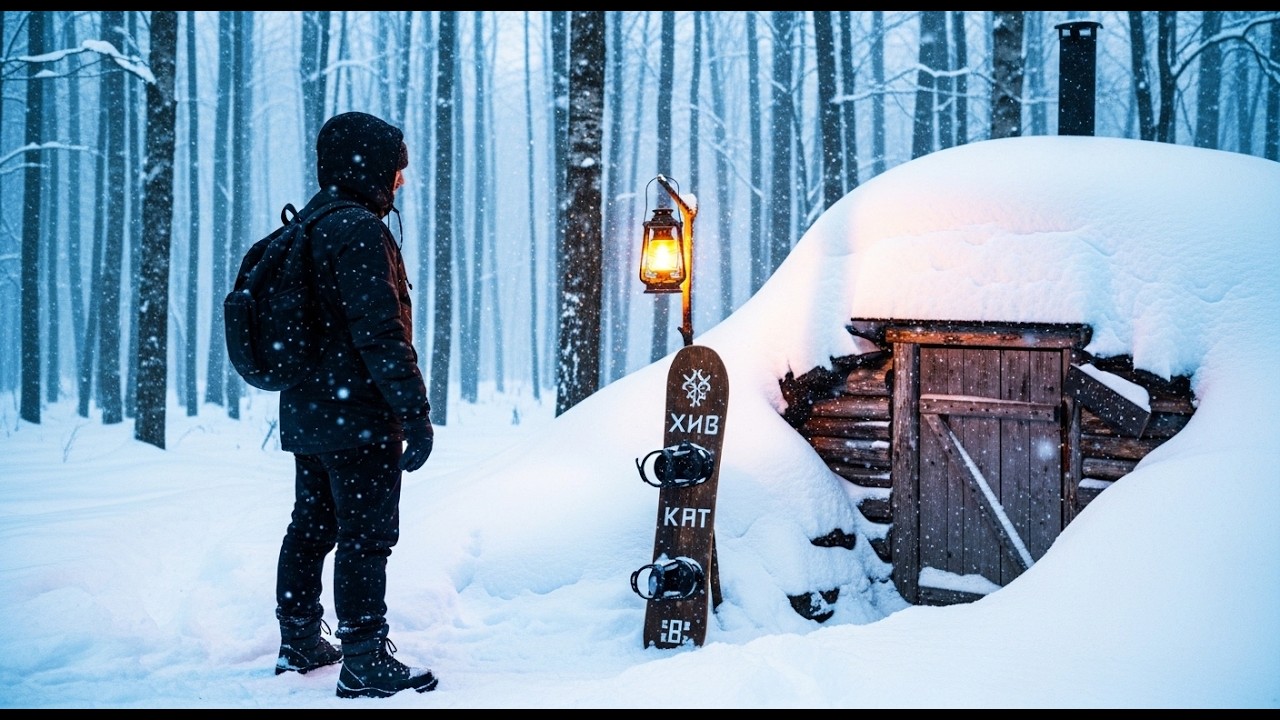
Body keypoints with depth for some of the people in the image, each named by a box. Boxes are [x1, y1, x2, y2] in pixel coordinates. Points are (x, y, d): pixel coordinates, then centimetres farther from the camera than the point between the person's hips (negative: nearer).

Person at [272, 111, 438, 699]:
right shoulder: (358, 230, -16)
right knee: (366, 537, -4)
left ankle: (300, 644, 28)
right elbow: (380, 332, -22)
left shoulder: (306, 227, 14)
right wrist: (416, 414, -20)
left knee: (310, 527, 17)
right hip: (359, 419, -10)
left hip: (305, 414, 10)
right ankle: (365, 663, 1)